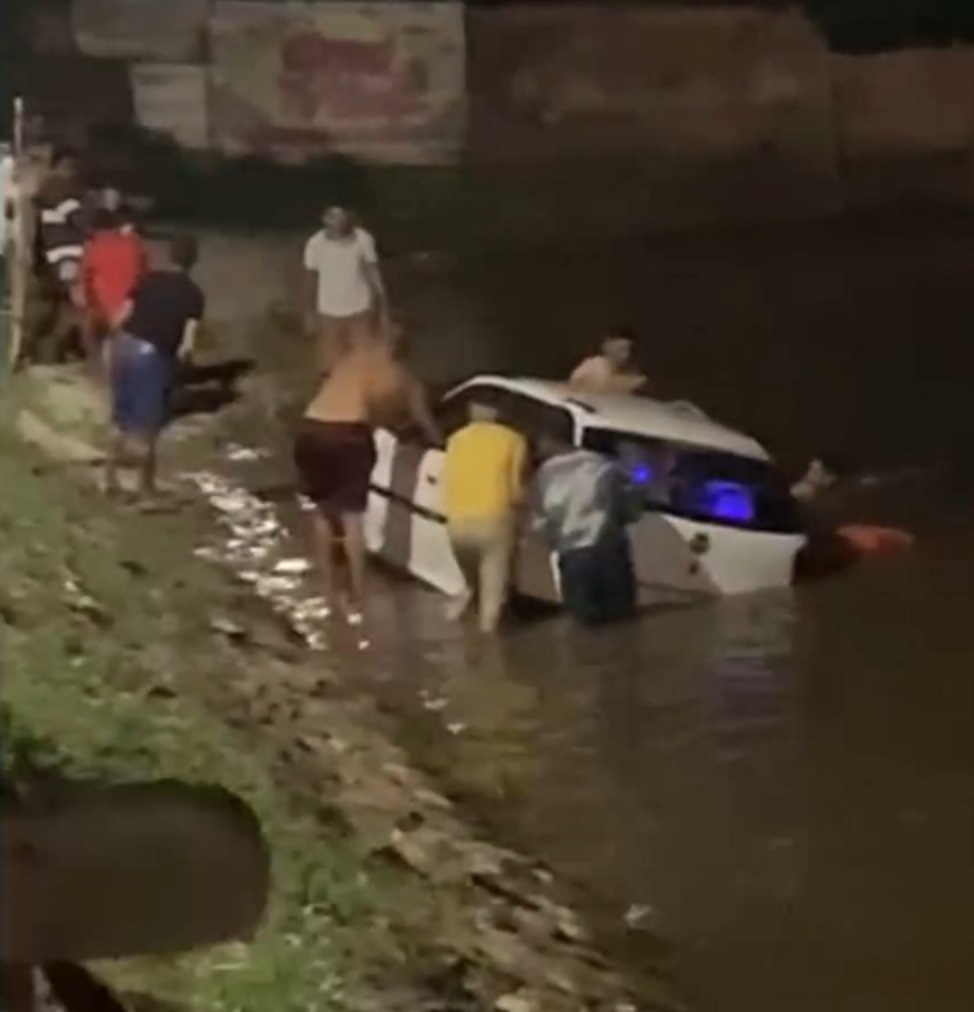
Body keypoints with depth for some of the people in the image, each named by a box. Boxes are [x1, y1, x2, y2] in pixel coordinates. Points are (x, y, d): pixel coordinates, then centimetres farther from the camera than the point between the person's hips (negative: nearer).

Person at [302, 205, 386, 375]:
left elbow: (374, 274, -8)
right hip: (329, 314, 0)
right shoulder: (315, 244, -17)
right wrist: (311, 314, 2)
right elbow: (311, 281, -4)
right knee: (331, 368, 8)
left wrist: (382, 311, -10)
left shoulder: (363, 240, -17)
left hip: (360, 311, 0)